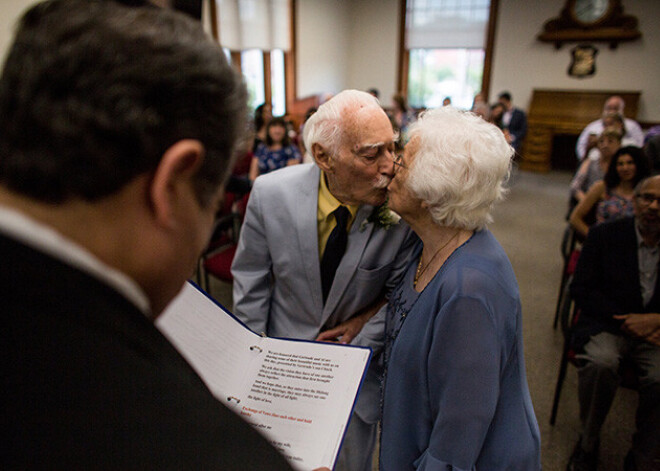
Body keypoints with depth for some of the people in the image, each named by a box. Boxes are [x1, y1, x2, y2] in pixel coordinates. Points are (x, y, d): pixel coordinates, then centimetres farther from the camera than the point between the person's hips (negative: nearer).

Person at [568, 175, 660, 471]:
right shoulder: (605, 235, 1)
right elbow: (581, 289, -3)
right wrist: (625, 320, -14)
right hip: (608, 323, -1)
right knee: (600, 362, -33)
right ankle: (588, 443, -6)